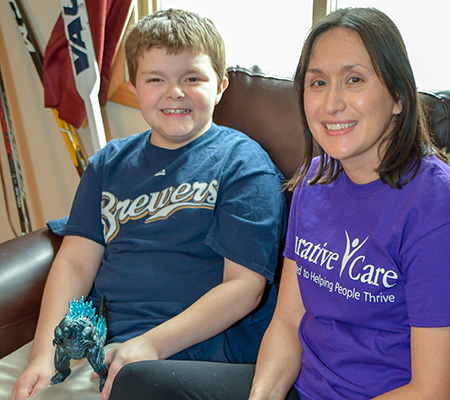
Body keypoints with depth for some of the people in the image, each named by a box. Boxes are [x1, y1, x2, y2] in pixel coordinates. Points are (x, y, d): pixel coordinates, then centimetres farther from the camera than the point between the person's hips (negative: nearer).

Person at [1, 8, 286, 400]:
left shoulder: (244, 165, -4)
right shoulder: (109, 163, 13)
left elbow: (245, 285, -10)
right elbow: (75, 261, 6)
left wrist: (151, 345, -20)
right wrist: (44, 353, -9)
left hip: (187, 348, -5)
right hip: (92, 337, 5)